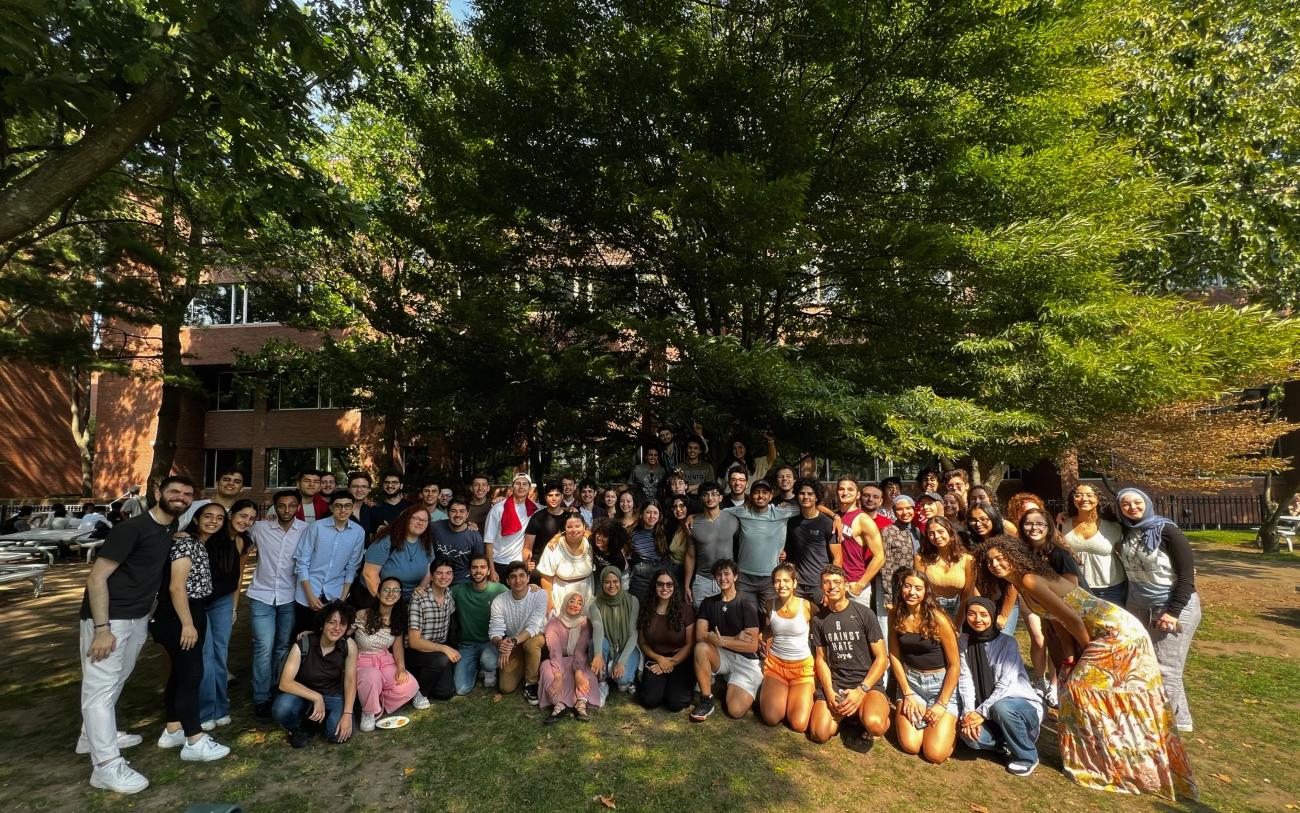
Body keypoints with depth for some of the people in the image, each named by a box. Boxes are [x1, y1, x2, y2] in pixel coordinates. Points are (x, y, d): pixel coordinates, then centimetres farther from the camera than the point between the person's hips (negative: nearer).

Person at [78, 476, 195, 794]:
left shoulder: (173, 529, 4)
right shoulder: (132, 528, -20)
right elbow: (96, 577, -20)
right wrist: (102, 628, -23)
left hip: (139, 618, 8)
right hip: (109, 618, -8)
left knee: (117, 680, 21)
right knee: (101, 686, -3)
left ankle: (93, 736, 39)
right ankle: (106, 765, 1)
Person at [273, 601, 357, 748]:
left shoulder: (349, 645, -17)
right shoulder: (303, 645, -23)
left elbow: (350, 681, -12)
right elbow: (285, 683, -26)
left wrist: (347, 714, -22)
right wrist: (316, 698, -33)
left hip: (332, 695, 2)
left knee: (341, 734, -22)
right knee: (282, 707, -35)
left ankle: (323, 717, 14)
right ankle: (294, 728, 2)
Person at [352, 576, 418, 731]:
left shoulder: (398, 619, -1)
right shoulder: (362, 615, -17)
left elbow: (397, 645, 2)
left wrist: (401, 668, -13)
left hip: (386, 661, 4)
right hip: (361, 662, -4)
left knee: (410, 687, -21)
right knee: (372, 676, -40)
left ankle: (378, 701, 9)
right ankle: (368, 712, -9)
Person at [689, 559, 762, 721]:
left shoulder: (747, 604, -9)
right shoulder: (708, 603, 3)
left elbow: (752, 646, -13)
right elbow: (700, 635, -10)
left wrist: (722, 641, -21)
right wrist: (734, 638, -20)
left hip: (745, 659, -3)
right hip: (721, 656, 3)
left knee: (736, 710, -21)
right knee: (701, 647, -30)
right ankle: (706, 700, -14)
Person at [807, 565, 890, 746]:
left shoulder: (864, 614, -6)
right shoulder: (819, 619, 6)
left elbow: (881, 658, -5)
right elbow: (821, 658, 10)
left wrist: (861, 690, -15)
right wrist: (829, 692, -8)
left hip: (867, 682, -3)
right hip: (834, 682, 3)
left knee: (874, 725, -33)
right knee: (819, 734, -18)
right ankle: (843, 712, 11)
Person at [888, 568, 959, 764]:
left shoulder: (937, 618, -19)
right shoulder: (896, 615, -7)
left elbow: (954, 665, -12)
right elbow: (894, 655, 1)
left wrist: (942, 704, -11)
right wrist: (907, 694, -5)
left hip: (941, 683, -3)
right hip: (910, 681, 3)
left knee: (935, 754, -9)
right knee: (910, 746, -10)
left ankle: (951, 722, 19)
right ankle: (905, 713, 20)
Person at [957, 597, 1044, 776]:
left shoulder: (1007, 642, -12)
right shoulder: (964, 641, -1)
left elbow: (1006, 684, -20)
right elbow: (964, 679, -8)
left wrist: (982, 712, -27)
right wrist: (969, 713, -22)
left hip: (1023, 705, -3)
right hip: (991, 713, 3)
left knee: (1000, 707, -36)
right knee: (969, 735, -25)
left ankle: (1027, 756, -8)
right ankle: (1008, 743, 8)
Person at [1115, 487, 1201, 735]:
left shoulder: (1166, 531, -13)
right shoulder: (1125, 531, 2)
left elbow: (1187, 575, -14)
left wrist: (1174, 611, -18)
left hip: (1173, 606, -5)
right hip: (1138, 605, 5)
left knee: (1165, 669, -1)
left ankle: (1174, 722, 15)